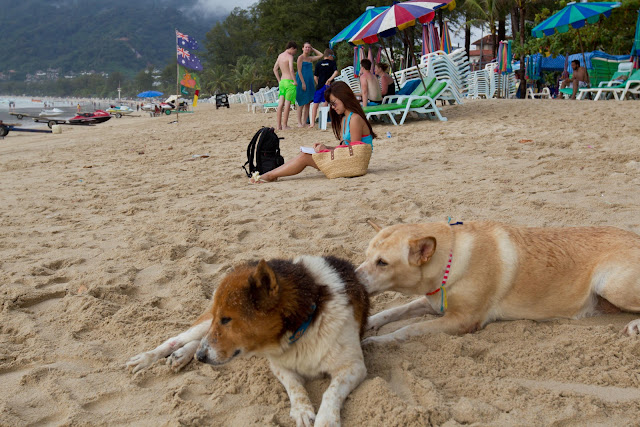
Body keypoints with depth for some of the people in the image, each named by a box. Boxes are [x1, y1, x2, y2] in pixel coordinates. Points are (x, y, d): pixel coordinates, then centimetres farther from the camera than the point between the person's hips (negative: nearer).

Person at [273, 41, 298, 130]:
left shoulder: (280, 56, 14)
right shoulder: (290, 56, -10)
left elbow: (275, 69, 20)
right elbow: (291, 69, -22)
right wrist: (294, 81, -14)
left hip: (282, 82, 7)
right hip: (289, 82, -7)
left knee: (280, 104, 5)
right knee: (287, 103, -3)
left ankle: (278, 125, 5)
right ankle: (284, 125, -2)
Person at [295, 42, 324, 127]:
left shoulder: (310, 58, 15)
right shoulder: (300, 57, -5)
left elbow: (321, 55, 23)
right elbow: (299, 71, -10)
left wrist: (313, 49, 17)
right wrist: (303, 83, -16)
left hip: (309, 82, 7)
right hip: (302, 81, -7)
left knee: (308, 103, 4)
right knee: (301, 103, -5)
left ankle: (304, 122, 8)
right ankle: (299, 122, 0)